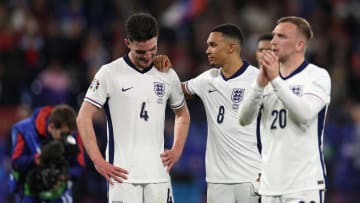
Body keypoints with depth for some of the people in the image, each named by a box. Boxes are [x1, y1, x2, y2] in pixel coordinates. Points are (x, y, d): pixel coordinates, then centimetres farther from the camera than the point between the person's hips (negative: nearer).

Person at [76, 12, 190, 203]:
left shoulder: (168, 76, 9)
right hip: (123, 174, -4)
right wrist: (98, 162, -8)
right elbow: (83, 117, -2)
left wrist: (177, 150, 11)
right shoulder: (109, 73, -3)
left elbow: (182, 114, 26)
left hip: (158, 174, 4)